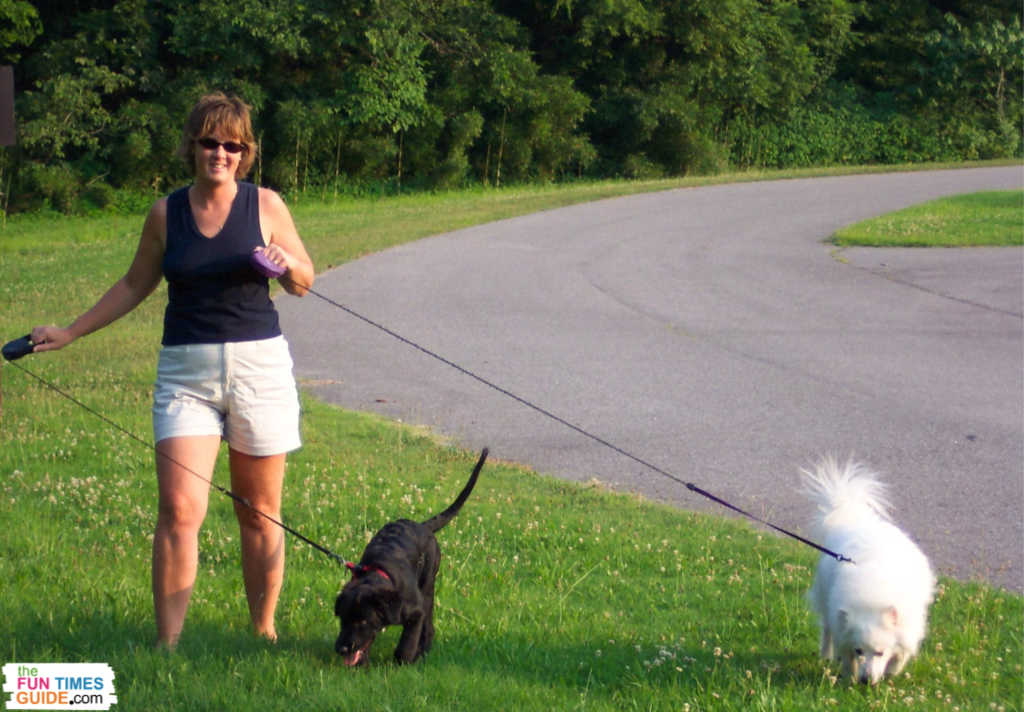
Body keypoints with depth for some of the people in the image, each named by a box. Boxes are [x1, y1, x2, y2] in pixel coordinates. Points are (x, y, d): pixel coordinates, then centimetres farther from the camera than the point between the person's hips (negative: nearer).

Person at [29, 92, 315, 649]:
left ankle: (264, 631, 21)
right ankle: (166, 645, -9)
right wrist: (69, 333, 18)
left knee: (260, 513, 7)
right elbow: (135, 285, 18)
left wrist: (287, 263, -13)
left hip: (258, 367, 0)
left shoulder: (265, 205, 1)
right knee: (179, 512, -11)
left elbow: (304, 284, 9)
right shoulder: (166, 214, 5)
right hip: (185, 372, 0)